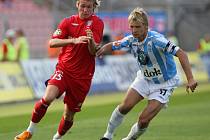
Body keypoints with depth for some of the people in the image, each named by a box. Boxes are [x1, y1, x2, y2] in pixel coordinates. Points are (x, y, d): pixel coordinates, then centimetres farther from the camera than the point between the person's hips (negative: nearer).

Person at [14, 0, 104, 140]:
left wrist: (91, 41, -34)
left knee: (70, 114, 6)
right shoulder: (68, 22, 1)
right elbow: (52, 43, -11)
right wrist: (74, 40, -26)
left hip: (83, 75, 0)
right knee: (48, 97, -23)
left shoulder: (97, 23, -5)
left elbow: (94, 52, -11)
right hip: (64, 69, 1)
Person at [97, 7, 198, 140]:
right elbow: (112, 46, 5)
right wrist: (103, 49, -20)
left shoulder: (156, 40, -31)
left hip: (165, 83, -5)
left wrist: (190, 79, -42)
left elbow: (181, 54, -34)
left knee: (144, 120, -13)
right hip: (144, 79, 5)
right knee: (125, 106, -10)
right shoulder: (131, 40, -12)